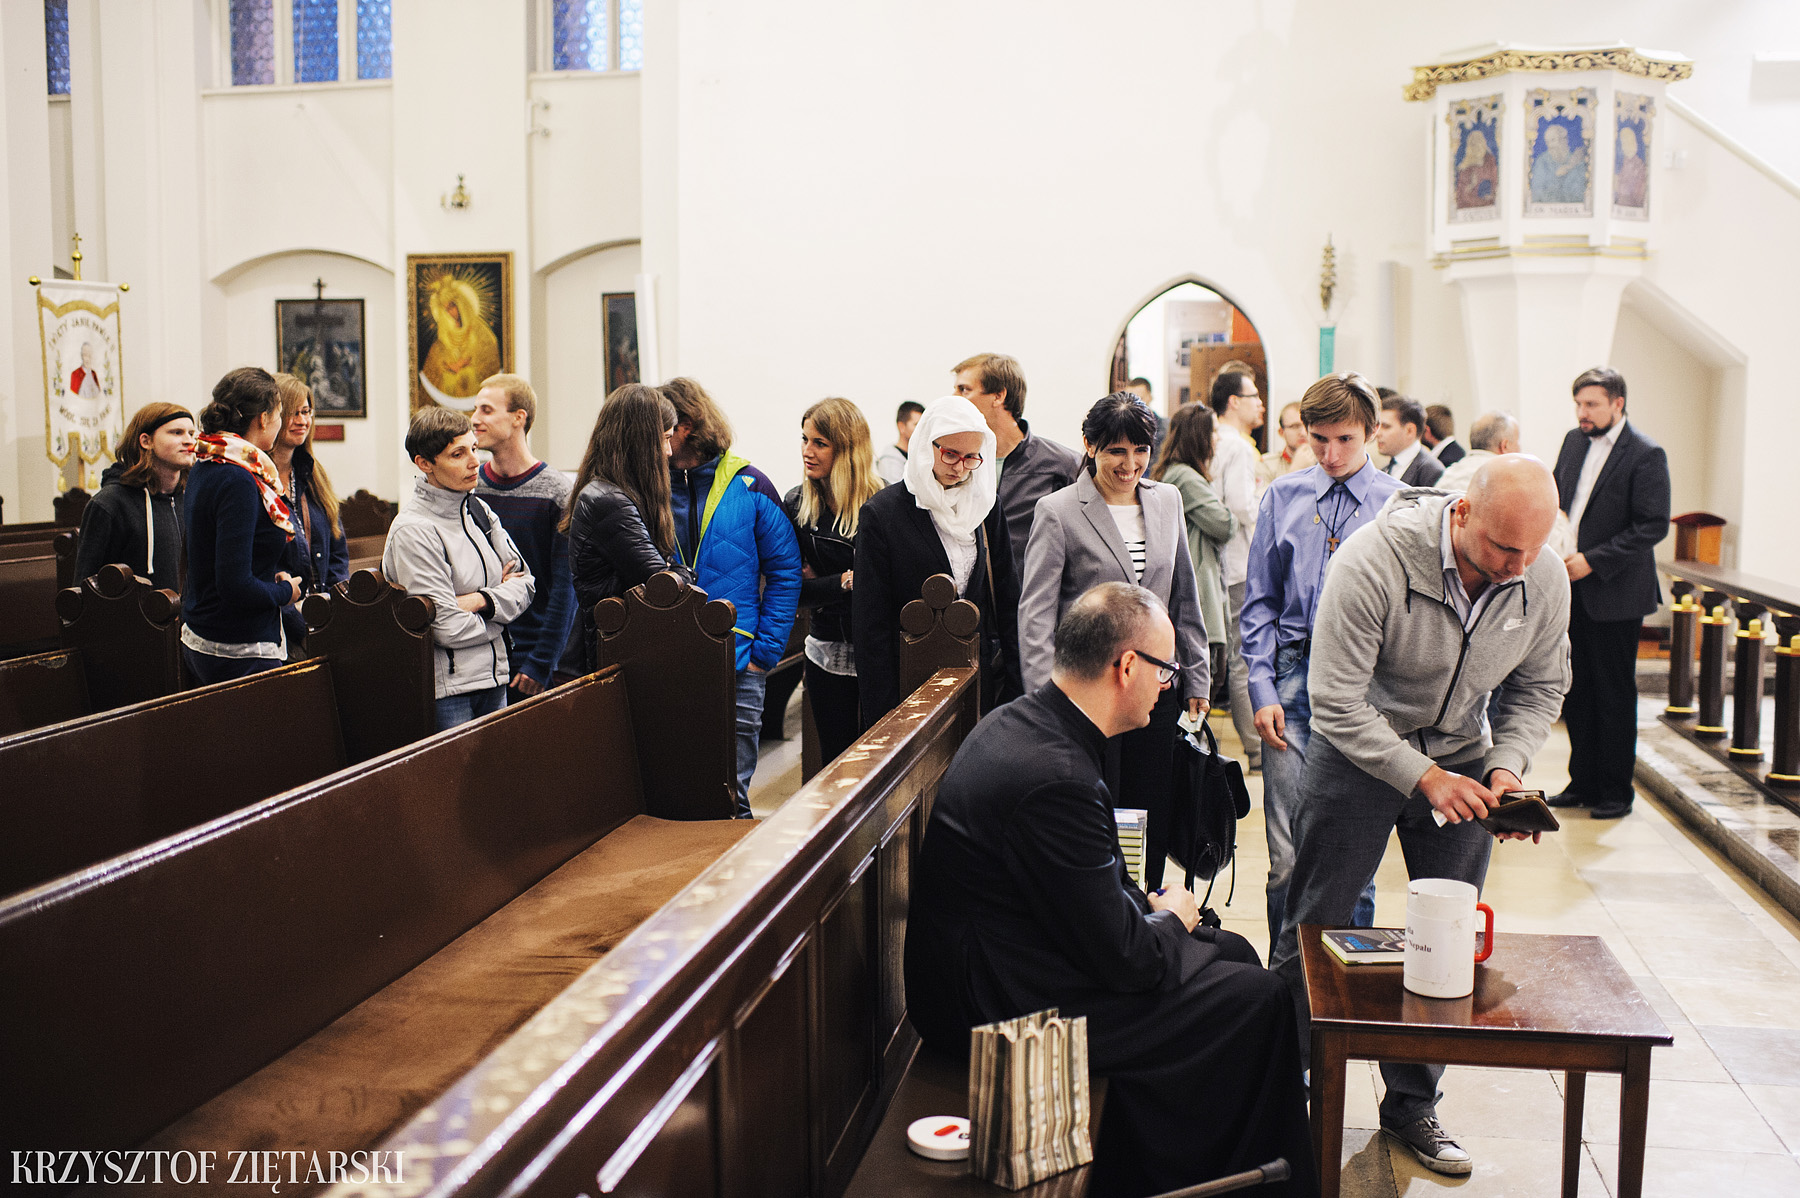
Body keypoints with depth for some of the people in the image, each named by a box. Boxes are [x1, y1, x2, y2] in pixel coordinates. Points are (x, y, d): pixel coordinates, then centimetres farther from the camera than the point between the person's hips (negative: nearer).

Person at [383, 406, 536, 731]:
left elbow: (525, 583, 5)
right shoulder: (412, 531, -15)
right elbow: (448, 628, -18)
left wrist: (480, 600, -13)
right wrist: (500, 594, -2)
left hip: (494, 679, 7)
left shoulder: (479, 511, 10)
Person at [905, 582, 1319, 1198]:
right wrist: (1170, 919, -2)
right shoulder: (1056, 778, -29)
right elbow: (1121, 958, -22)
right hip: (1000, 1004, -10)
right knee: (1256, 1002, -5)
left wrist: (1148, 905, 4)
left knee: (1232, 951, 17)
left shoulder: (1019, 722, 2)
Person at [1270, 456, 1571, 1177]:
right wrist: (1424, 778, -28)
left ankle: (1411, 1105, 25)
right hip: (1360, 754, -4)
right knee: (1313, 929, 1)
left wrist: (1507, 766, -12)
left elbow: (1540, 687, 4)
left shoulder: (1544, 582, -13)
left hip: (1461, 761, 4)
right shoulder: (1373, 562, -28)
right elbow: (1336, 703, -24)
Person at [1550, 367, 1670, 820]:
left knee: (1614, 694, 2)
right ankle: (1583, 782, 22)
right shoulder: (1573, 442, 10)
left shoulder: (1646, 455, -10)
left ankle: (1616, 791, 12)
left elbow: (1653, 526, -14)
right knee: (1575, 689, 11)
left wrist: (1593, 560, -18)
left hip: (1615, 594, -6)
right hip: (1572, 590, 6)